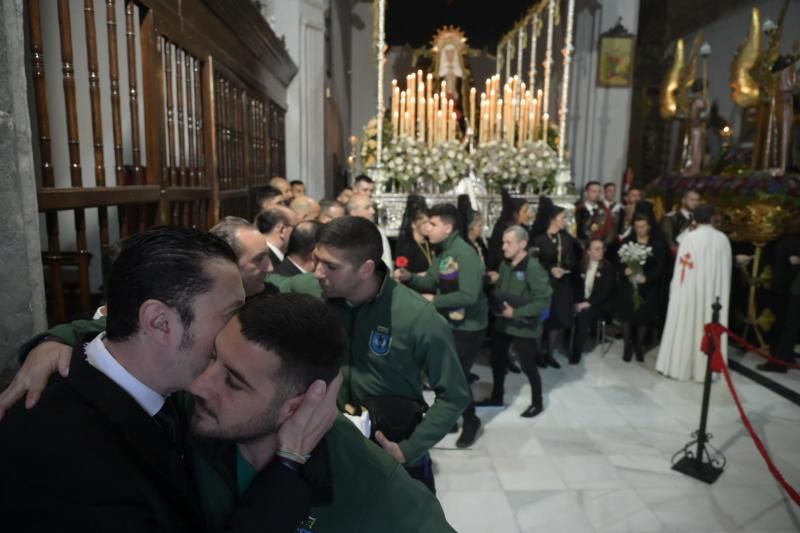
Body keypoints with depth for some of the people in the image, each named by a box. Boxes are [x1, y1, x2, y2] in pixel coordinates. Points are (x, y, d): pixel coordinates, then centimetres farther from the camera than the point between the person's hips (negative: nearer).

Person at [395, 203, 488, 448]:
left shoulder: (465, 254, -24)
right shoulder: (441, 252, 5)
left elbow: (468, 296, -31)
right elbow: (431, 282, 8)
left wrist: (434, 301, -22)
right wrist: (409, 277, -10)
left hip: (468, 327, -8)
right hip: (447, 322, 9)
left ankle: (470, 422, 26)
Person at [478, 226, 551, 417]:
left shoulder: (533, 268, -20)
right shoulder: (505, 264, 1)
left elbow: (544, 300, -23)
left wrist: (516, 313, -24)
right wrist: (495, 281, -10)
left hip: (524, 326, -7)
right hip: (503, 322, 7)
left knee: (528, 366, 9)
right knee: (497, 360, 17)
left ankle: (537, 402, 31)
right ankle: (496, 397, 37)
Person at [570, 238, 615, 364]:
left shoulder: (608, 266, -2)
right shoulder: (582, 265, 9)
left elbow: (605, 291, -11)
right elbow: (576, 286, 8)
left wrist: (588, 302, -20)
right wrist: (578, 302, -10)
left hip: (599, 305, -3)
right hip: (581, 302, 3)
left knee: (582, 315, -33)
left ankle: (576, 354, -23)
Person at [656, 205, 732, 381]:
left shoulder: (689, 237, -10)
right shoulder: (723, 238, 1)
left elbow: (683, 265, -8)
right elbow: (726, 268, 7)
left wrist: (678, 286, 1)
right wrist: (718, 288, 17)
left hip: (691, 290, -3)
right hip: (715, 291, 3)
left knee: (686, 326, 4)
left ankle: (678, 366, 9)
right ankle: (706, 368, 17)